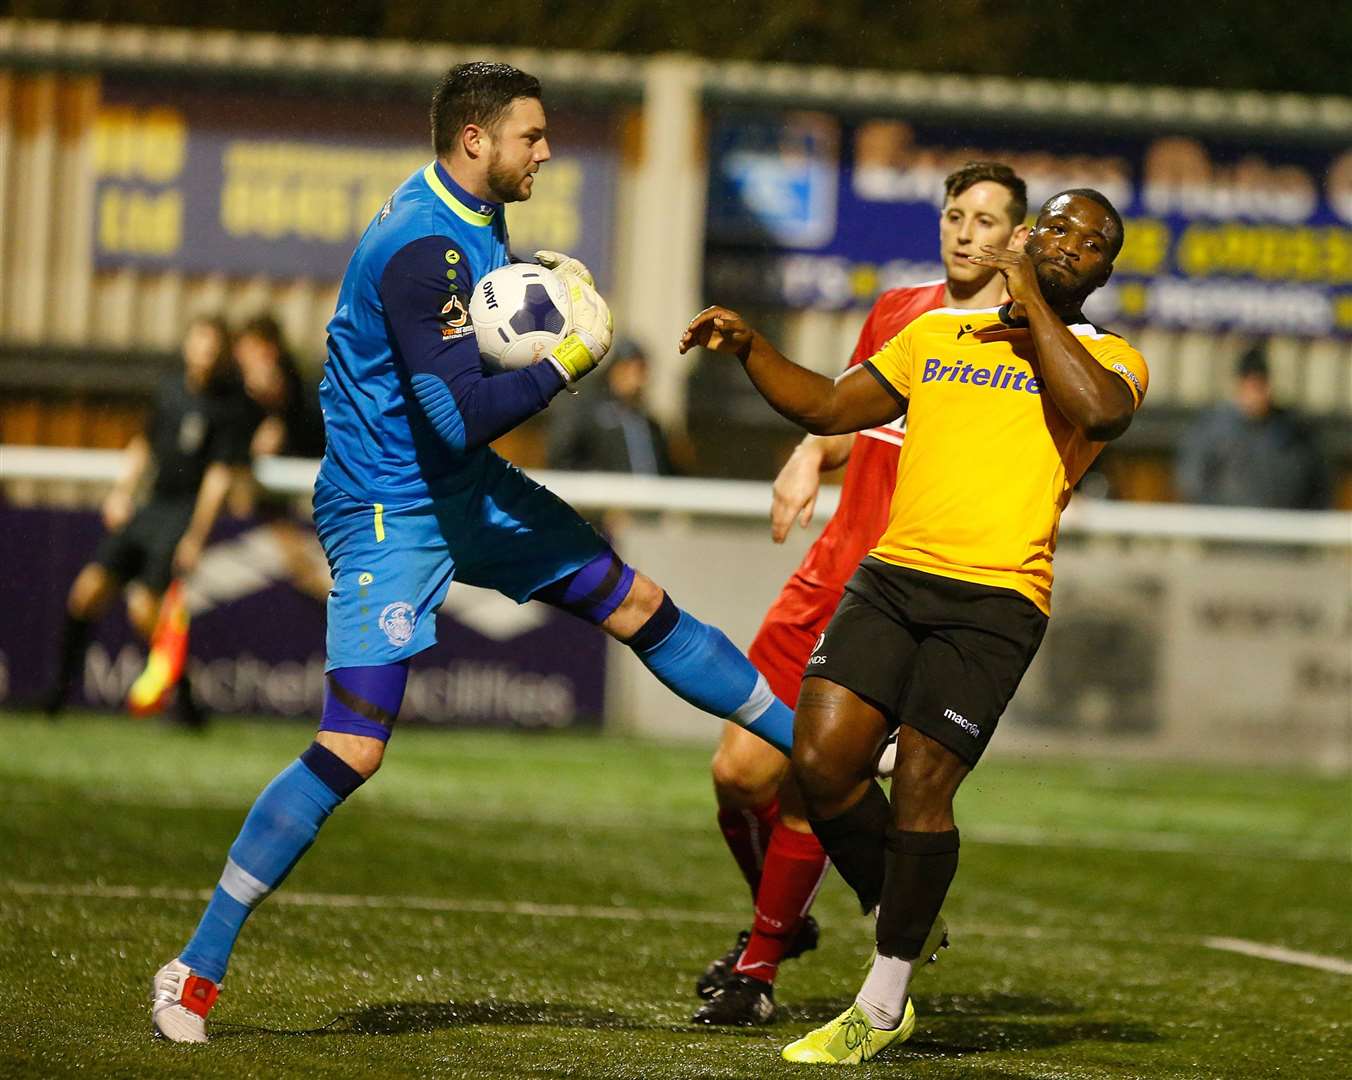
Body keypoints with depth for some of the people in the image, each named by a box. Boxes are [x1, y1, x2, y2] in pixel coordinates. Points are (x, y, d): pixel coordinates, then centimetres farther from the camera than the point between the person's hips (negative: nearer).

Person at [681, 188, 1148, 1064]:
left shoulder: (1108, 357, 8)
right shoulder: (936, 333, 21)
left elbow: (1097, 412, -16)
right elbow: (829, 407, 26)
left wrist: (1032, 306, -6)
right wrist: (749, 347, 12)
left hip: (996, 597, -4)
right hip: (893, 573, 4)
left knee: (922, 784, -11)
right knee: (823, 758, -11)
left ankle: (883, 1005, 4)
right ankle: (903, 921, 15)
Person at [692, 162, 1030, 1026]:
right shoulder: (896, 311, 14)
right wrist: (809, 458, 6)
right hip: (833, 569, 5)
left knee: (808, 785, -7)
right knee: (741, 770, 2)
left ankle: (760, 970, 11)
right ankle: (783, 920, 29)